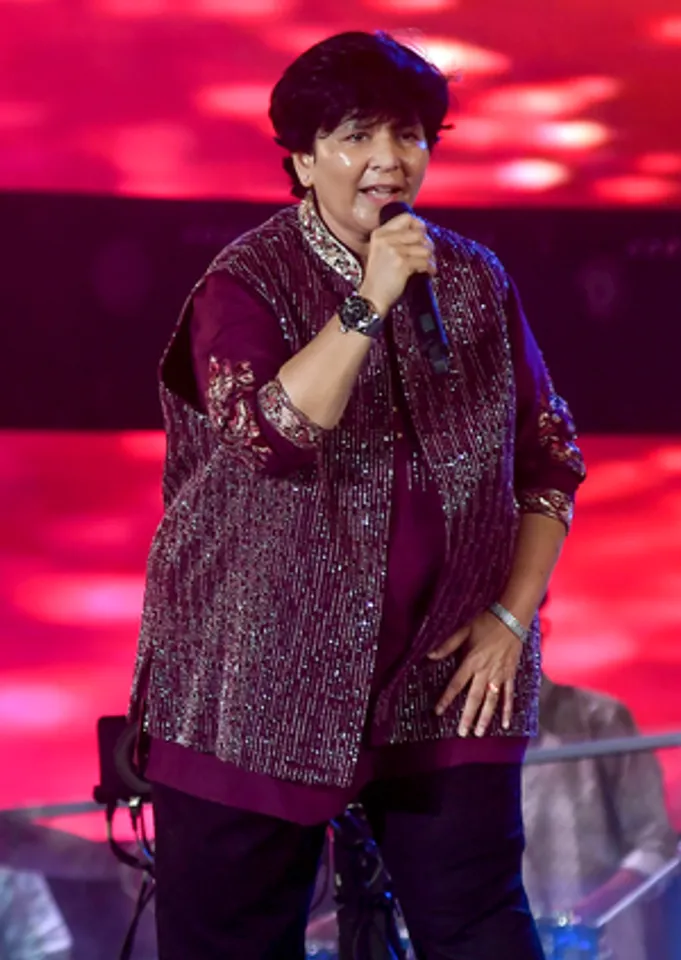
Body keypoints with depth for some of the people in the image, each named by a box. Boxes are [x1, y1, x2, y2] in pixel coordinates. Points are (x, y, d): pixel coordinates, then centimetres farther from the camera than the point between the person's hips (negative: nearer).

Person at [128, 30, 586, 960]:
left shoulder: (476, 282, 7)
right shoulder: (246, 284, -4)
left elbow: (550, 459, 11)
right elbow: (271, 431, -23)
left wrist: (512, 615, 1)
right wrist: (370, 303, -25)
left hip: (446, 680, 3)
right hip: (266, 684, -3)